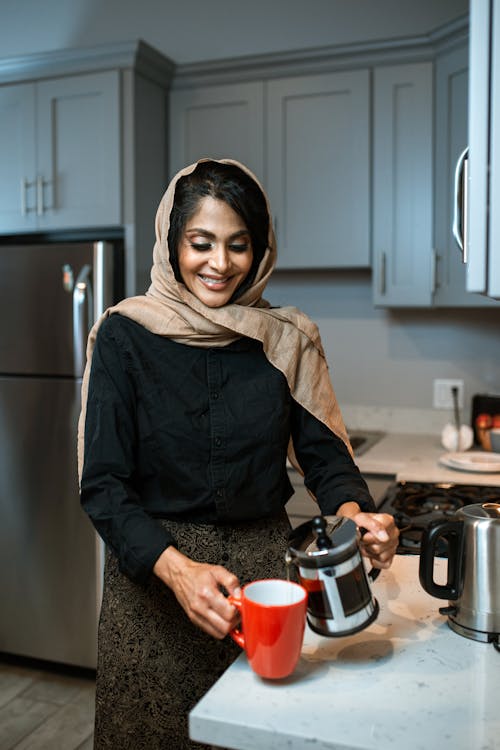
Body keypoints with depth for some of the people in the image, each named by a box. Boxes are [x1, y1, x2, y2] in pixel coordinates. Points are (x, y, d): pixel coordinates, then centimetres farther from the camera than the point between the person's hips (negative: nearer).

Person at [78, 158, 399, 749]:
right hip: (149, 574, -1)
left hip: (262, 566, 2)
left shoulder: (287, 339, 0)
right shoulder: (125, 335, -8)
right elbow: (103, 483, -11)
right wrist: (177, 567, -26)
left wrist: (353, 513, -19)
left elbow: (323, 450, 2)